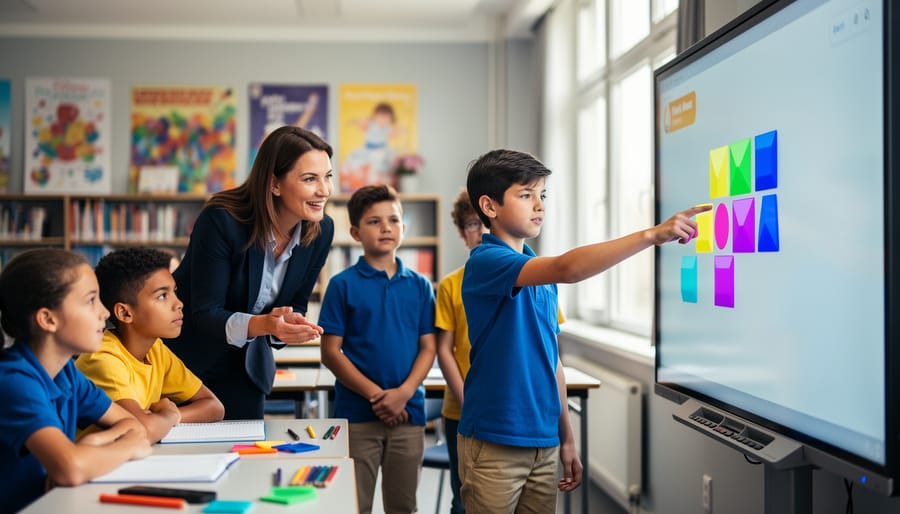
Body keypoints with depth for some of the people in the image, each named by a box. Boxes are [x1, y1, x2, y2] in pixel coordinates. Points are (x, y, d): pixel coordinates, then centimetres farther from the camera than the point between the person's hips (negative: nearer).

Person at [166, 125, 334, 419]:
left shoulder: (321, 230, -12)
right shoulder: (221, 221, -27)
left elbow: (295, 304, -1)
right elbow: (204, 314, -25)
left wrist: (288, 325, -25)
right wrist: (264, 324, -43)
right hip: (183, 357, -4)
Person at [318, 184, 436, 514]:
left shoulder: (419, 286, 6)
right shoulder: (343, 285, -2)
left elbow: (428, 348, 4)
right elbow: (331, 352, -5)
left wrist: (404, 392, -12)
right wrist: (375, 394, -13)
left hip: (408, 413, 3)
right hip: (357, 415, -3)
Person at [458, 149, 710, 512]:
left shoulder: (541, 275, 12)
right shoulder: (485, 262, -15)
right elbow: (568, 268, -32)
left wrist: (567, 439, 16)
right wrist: (652, 235, -35)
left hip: (544, 443, 7)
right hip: (494, 444, -7)